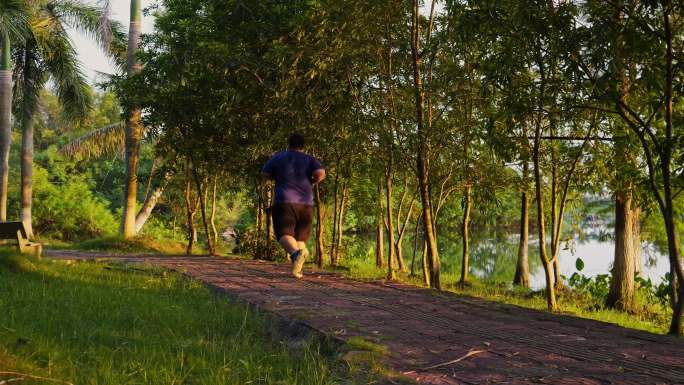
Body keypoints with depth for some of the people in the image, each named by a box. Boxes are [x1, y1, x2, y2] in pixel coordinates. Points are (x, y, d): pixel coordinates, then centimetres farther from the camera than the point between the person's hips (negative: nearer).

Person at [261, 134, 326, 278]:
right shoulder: (309, 159, 7)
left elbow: (264, 173, 9)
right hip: (306, 204, 2)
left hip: (284, 202, -2)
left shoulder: (279, 157, 7)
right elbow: (321, 173, -9)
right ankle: (297, 270, 0)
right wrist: (312, 182, 9)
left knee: (284, 234, -6)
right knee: (300, 237, 12)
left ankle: (296, 252, -37)